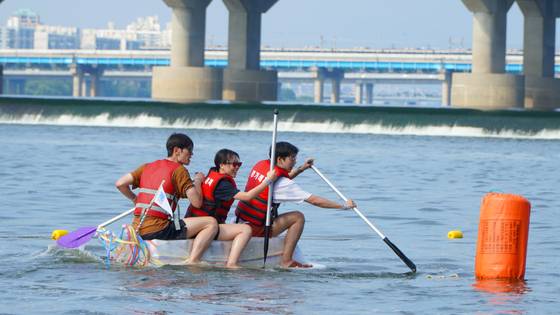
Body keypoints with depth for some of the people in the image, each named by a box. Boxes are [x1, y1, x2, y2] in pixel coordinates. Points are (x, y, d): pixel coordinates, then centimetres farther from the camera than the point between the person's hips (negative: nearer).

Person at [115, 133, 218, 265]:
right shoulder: (179, 170, -3)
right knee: (211, 223, -9)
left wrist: (135, 200, 23)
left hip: (137, 229, 8)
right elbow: (196, 202, -9)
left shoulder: (148, 167, 16)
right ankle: (192, 261, -20)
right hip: (157, 230, -8)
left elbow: (120, 184, 7)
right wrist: (198, 181, 8)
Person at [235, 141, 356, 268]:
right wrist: (344, 206, -7)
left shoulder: (260, 165, 6)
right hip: (255, 229, -9)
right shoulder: (282, 183, -17)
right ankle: (286, 261, -5)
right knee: (298, 217, -4)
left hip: (239, 221, 9)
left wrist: (301, 169, 19)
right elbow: (314, 200, -14)